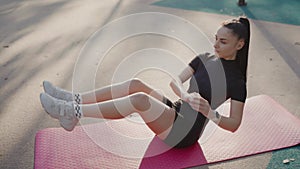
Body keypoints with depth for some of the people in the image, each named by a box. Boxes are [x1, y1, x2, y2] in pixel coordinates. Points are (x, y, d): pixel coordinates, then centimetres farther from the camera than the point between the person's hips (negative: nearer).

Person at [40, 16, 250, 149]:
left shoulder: (236, 81, -10)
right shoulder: (205, 59, 8)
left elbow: (234, 124, -11)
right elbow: (175, 81, -1)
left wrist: (209, 112, -28)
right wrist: (185, 95, -22)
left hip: (184, 133, -7)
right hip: (175, 112, 7)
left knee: (140, 99, -30)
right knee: (136, 84, -15)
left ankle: (73, 112, -24)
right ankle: (75, 99, -13)